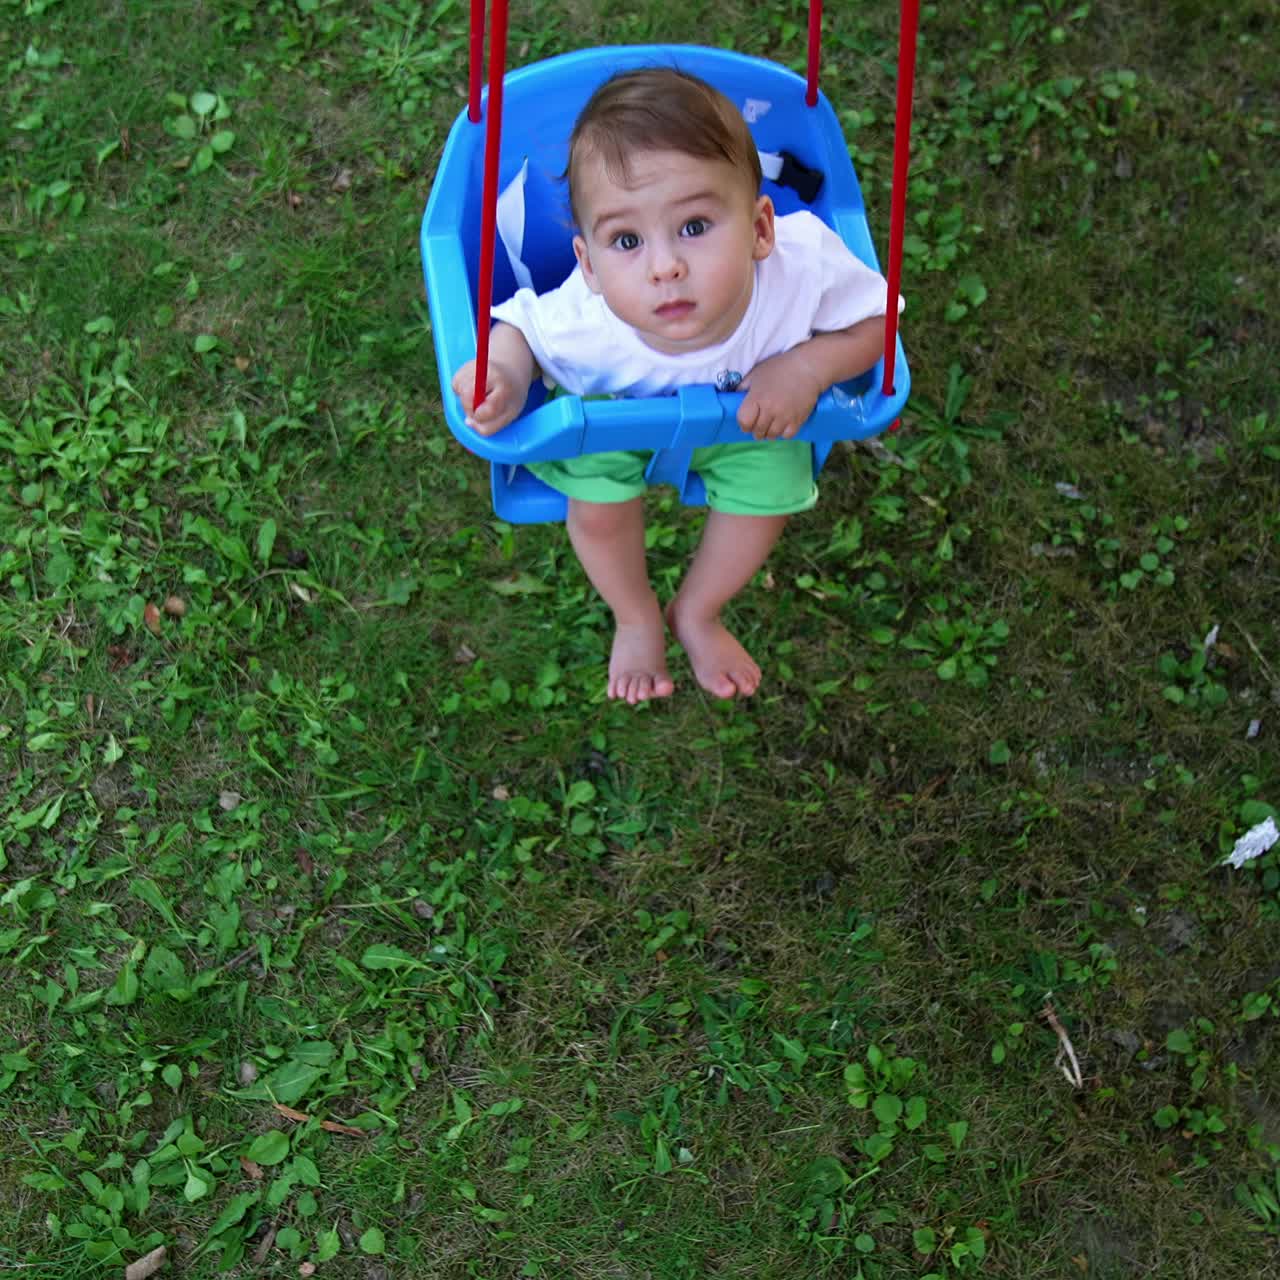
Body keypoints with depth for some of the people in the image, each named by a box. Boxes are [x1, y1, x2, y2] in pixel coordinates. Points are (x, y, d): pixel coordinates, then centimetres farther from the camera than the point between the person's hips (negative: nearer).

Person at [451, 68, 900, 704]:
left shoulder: (802, 266, -43)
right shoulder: (588, 322, -44)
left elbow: (875, 318, -22)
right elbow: (520, 323, -20)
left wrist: (805, 367, -39)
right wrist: (506, 376, -42)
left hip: (749, 410, 2)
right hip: (614, 409, -1)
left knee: (774, 485, -14)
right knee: (598, 501, -19)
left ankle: (696, 614, 19)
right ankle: (636, 618, 19)